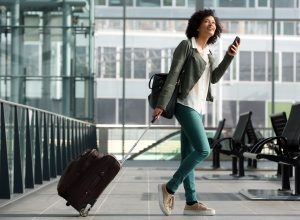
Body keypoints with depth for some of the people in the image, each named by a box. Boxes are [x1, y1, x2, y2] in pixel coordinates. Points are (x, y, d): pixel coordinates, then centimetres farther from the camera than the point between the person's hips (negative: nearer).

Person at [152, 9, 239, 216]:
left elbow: (215, 78, 5)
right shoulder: (186, 45, -5)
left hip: (198, 108, 8)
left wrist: (230, 56, -7)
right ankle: (169, 188, -8)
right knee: (203, 150, -17)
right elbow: (172, 75, -12)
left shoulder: (208, 53, 18)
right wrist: (161, 104, -18)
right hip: (186, 105, -8)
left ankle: (191, 203, 5)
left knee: (188, 156, 5)